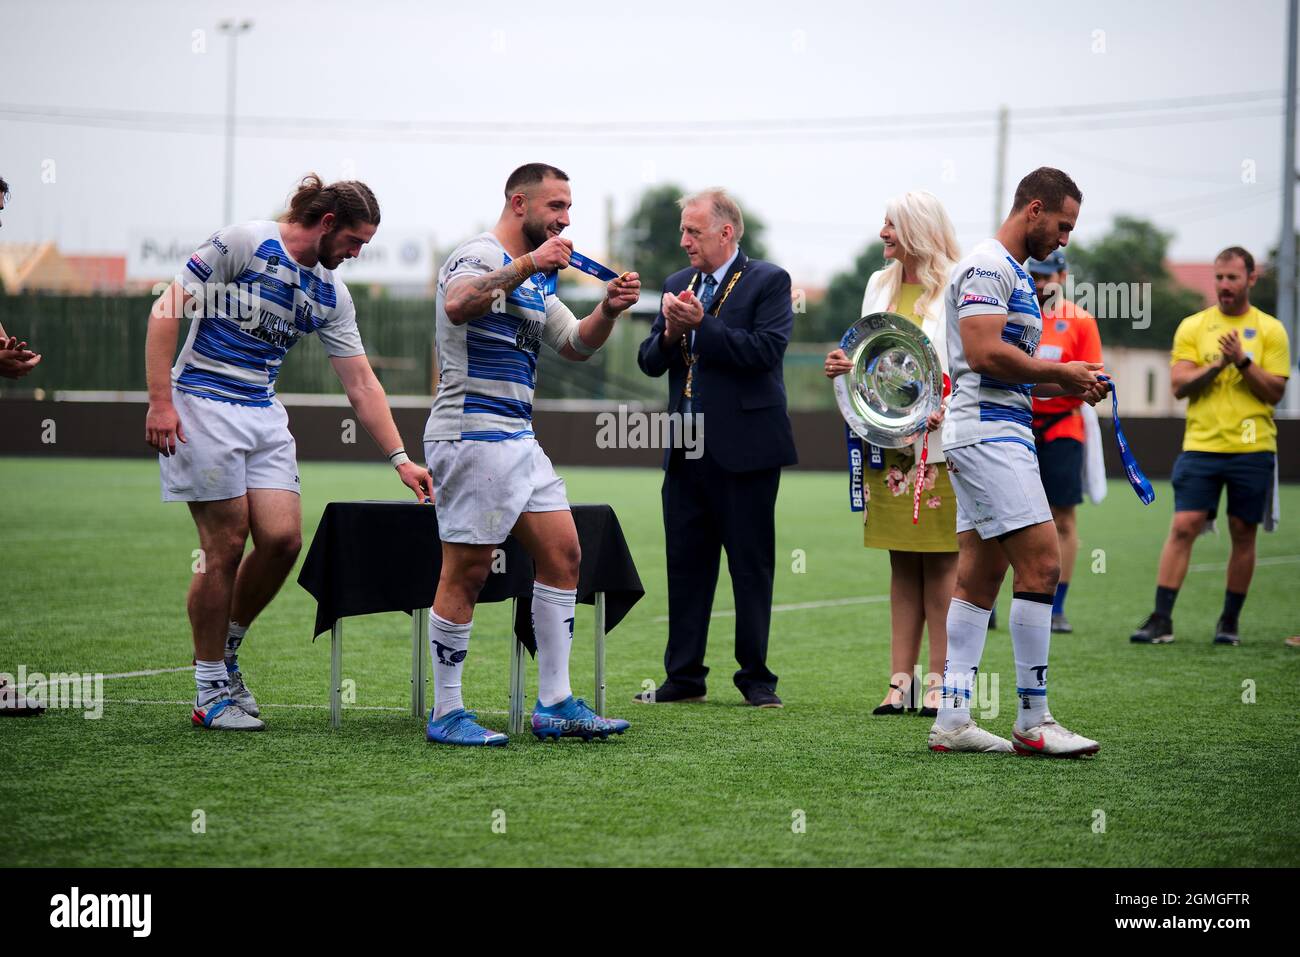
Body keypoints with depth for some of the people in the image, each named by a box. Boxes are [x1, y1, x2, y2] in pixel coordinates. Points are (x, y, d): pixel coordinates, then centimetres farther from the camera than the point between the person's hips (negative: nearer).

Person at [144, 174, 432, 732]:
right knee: (225, 545, -7)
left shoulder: (331, 294, 9)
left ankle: (227, 651, 18)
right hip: (203, 407, -6)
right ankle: (211, 694, 4)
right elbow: (165, 312, -11)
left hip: (264, 415, 6)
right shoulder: (244, 244, -10)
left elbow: (361, 384, 12)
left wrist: (400, 459, 6)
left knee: (282, 539, -6)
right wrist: (160, 402, -18)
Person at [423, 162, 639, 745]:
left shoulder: (535, 280, 20)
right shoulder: (480, 255, -10)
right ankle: (446, 714, 1)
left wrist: (609, 309, 2)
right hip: (472, 433, -10)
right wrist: (526, 264, -32)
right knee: (467, 572, -6)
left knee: (562, 555, 6)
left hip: (518, 436, 10)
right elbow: (457, 305, -32)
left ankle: (555, 705, 9)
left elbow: (577, 346, 20)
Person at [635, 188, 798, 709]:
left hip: (743, 449, -6)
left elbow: (766, 350, -17)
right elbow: (649, 362, 12)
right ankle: (684, 678, 13)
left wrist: (700, 325, -18)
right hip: (685, 451, 6)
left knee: (751, 567, 1)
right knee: (685, 565, 7)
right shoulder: (678, 285, 14)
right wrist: (669, 333, -8)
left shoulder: (768, 282, -3)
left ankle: (756, 678, 8)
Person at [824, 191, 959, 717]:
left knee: (940, 564, -3)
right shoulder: (880, 285, 16)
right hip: (889, 445, 6)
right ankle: (901, 679, 8)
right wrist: (846, 367, 3)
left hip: (939, 446, -6)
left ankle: (940, 681, 1)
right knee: (902, 565, 7)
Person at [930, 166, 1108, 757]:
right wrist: (1060, 372, -10)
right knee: (1041, 563, -13)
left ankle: (952, 720, 7)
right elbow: (984, 353, -20)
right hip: (988, 428, -11)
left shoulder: (1014, 273, 23)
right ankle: (1033, 722, -10)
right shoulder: (988, 266, -10)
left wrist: (1069, 386, 11)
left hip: (1000, 433, 11)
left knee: (979, 577, 7)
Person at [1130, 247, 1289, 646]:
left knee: (1243, 534, 3)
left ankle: (1230, 621, 15)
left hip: (1252, 448, 0)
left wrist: (1242, 362, -15)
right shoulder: (1192, 327, 7)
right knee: (1182, 528, -8)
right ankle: (1161, 620, -8)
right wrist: (1217, 364, -15)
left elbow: (1274, 392, -1)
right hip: (1201, 445, 0)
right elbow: (1179, 385, -1)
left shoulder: (1270, 330, 4)